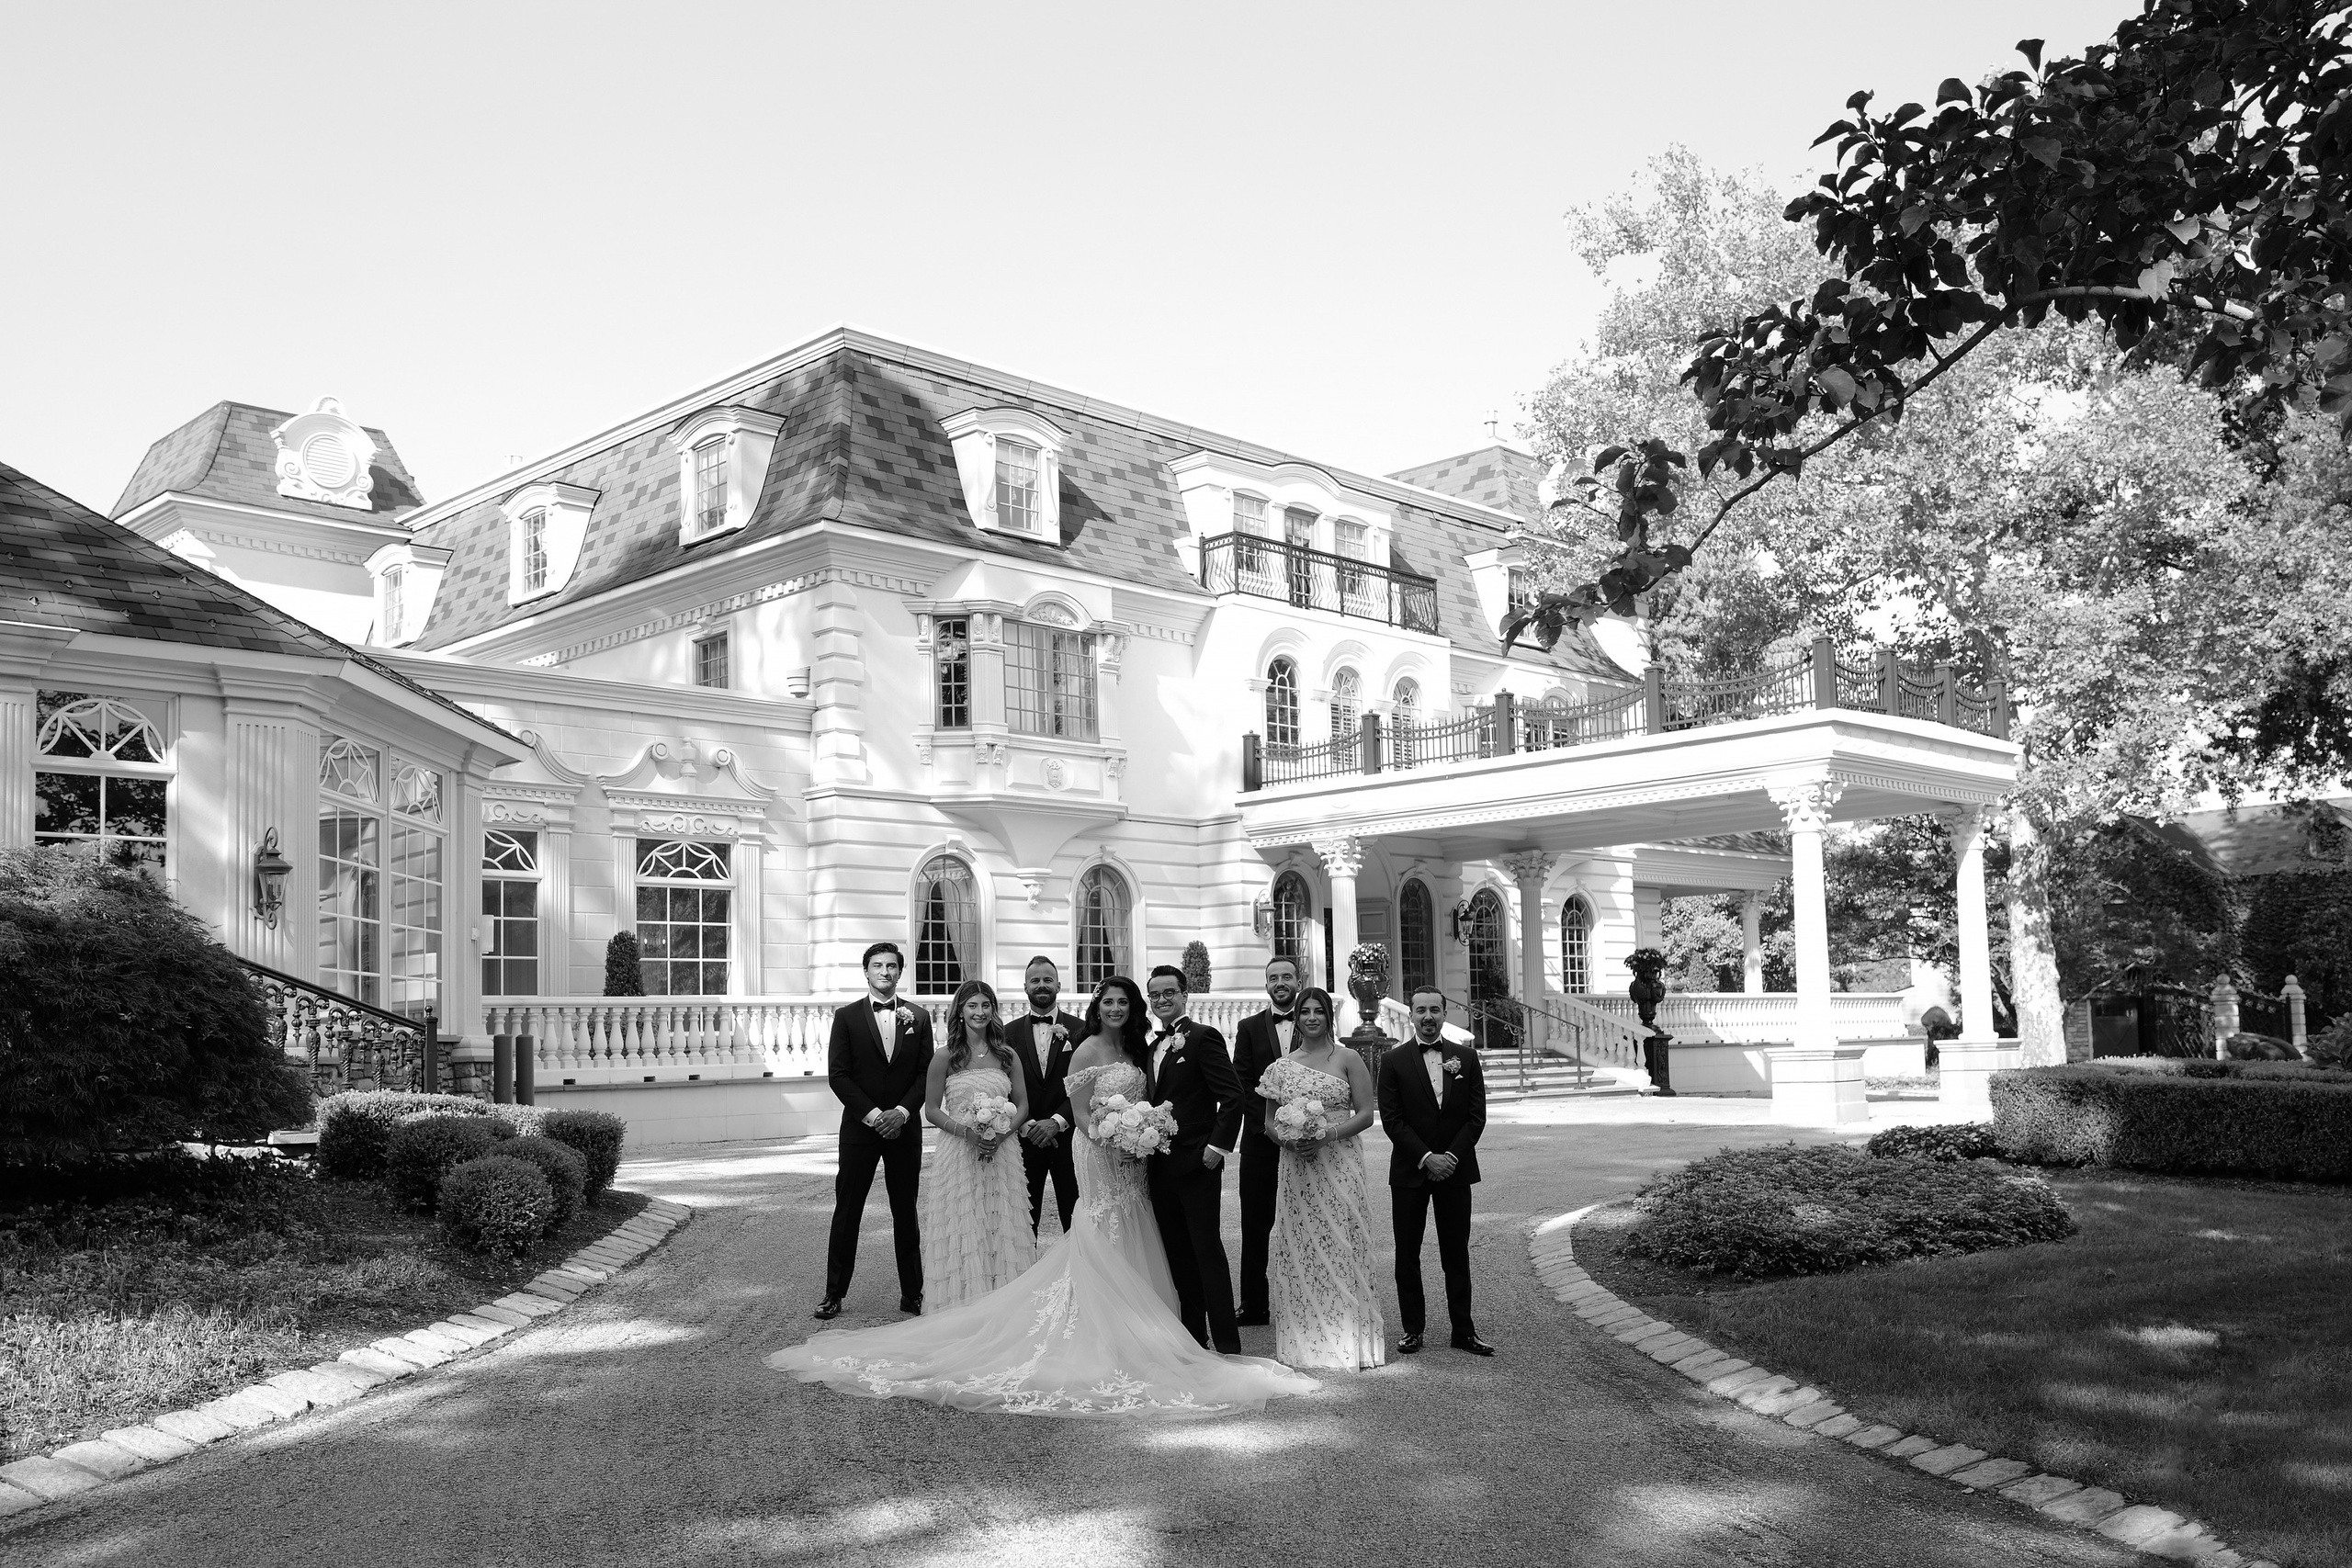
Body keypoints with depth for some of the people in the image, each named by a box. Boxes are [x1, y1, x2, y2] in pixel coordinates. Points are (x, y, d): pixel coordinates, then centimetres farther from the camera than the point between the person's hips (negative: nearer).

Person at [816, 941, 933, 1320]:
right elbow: (838, 1075, -5)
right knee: (847, 1211, 2)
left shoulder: (918, 1017, 6)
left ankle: (912, 1294, 14)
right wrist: (873, 1115, -13)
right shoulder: (847, 1017, 1)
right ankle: (834, 1294, 10)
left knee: (906, 1213, 7)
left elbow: (927, 1072, 3)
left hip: (904, 1128, 1)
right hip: (860, 1128, -1)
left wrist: (902, 1112, -11)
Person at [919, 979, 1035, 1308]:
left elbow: (1022, 1105, 8)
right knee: (962, 1233, -1)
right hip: (957, 1155, -2)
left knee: (1003, 1231, 2)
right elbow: (932, 1110, -1)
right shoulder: (945, 1058, 0)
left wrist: (1001, 1133, -10)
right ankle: (961, 1309, 8)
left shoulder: (1008, 1056, 7)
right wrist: (967, 1132, -15)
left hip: (1001, 1155, 2)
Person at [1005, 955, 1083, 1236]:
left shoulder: (1080, 1030, 1)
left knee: (1076, 1222, 3)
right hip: (1024, 1139, 1)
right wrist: (1026, 1126, -11)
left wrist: (1057, 1121, -15)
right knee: (1023, 1222, 6)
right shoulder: (1009, 1033, 5)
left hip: (1067, 1137, -1)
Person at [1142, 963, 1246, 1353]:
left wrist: (1218, 1147, -17)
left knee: (1207, 1251, -6)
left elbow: (1232, 1097, -14)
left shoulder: (1203, 1037, -8)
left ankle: (1227, 1343, -2)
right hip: (1161, 1166, 8)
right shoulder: (1154, 1047, 16)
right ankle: (1192, 1333, 19)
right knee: (1178, 1254, 11)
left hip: (1196, 1164, -8)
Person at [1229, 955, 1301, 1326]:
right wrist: (1271, 1118, -14)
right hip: (1262, 1137, 1)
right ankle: (1253, 1306, 9)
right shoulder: (1250, 1027, 7)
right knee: (1255, 1226, 4)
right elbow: (1242, 1085, 0)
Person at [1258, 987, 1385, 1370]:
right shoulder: (1282, 1067, 10)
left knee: (1341, 1247, -3)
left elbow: (1366, 1114, -2)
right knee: (1300, 1251, 2)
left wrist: (1328, 1134, -15)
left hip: (1340, 1165, -3)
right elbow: (1269, 1122, 13)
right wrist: (1287, 1138, -9)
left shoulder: (1347, 1059, 2)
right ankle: (1306, 1342, 10)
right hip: (1297, 1170, 3)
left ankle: (1348, 1343, 5)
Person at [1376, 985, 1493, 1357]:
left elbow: (1477, 1116, 2)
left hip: (1455, 1169, 1)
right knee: (1407, 1254, 3)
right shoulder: (1393, 1061, 0)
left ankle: (1464, 1330, 10)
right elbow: (1391, 1119, -5)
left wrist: (1451, 1156, -9)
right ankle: (1412, 1329, 11)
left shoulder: (1466, 1059, 5)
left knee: (1456, 1253, 5)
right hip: (1410, 1172, -1)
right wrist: (1426, 1158, -13)